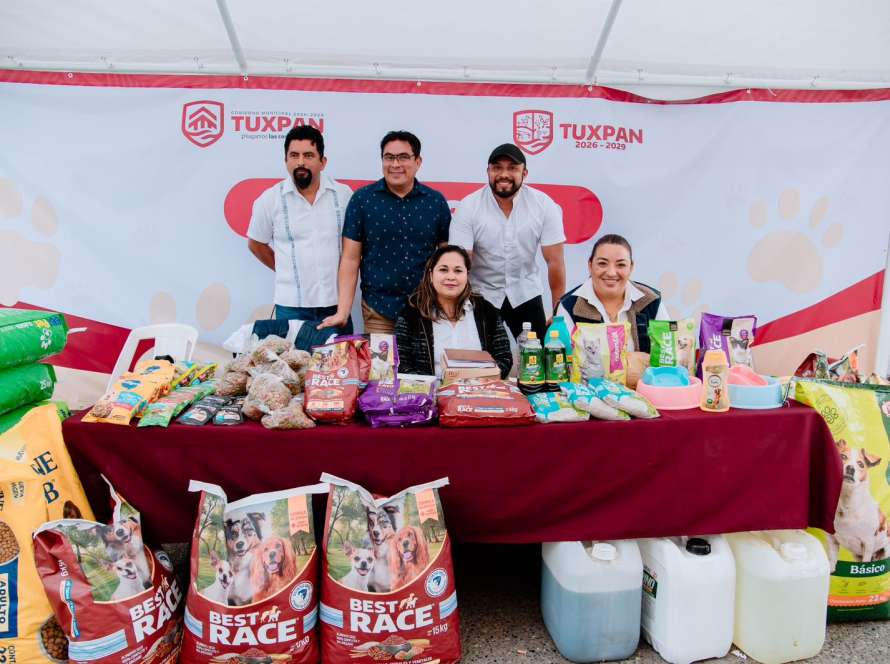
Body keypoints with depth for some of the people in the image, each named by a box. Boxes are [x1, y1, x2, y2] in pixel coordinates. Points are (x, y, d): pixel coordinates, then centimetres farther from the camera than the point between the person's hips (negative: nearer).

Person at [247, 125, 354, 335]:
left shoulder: (343, 194, 1)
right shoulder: (269, 199, -2)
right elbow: (256, 244, 11)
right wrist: (289, 270, 9)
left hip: (336, 303, 1)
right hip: (291, 305, -1)